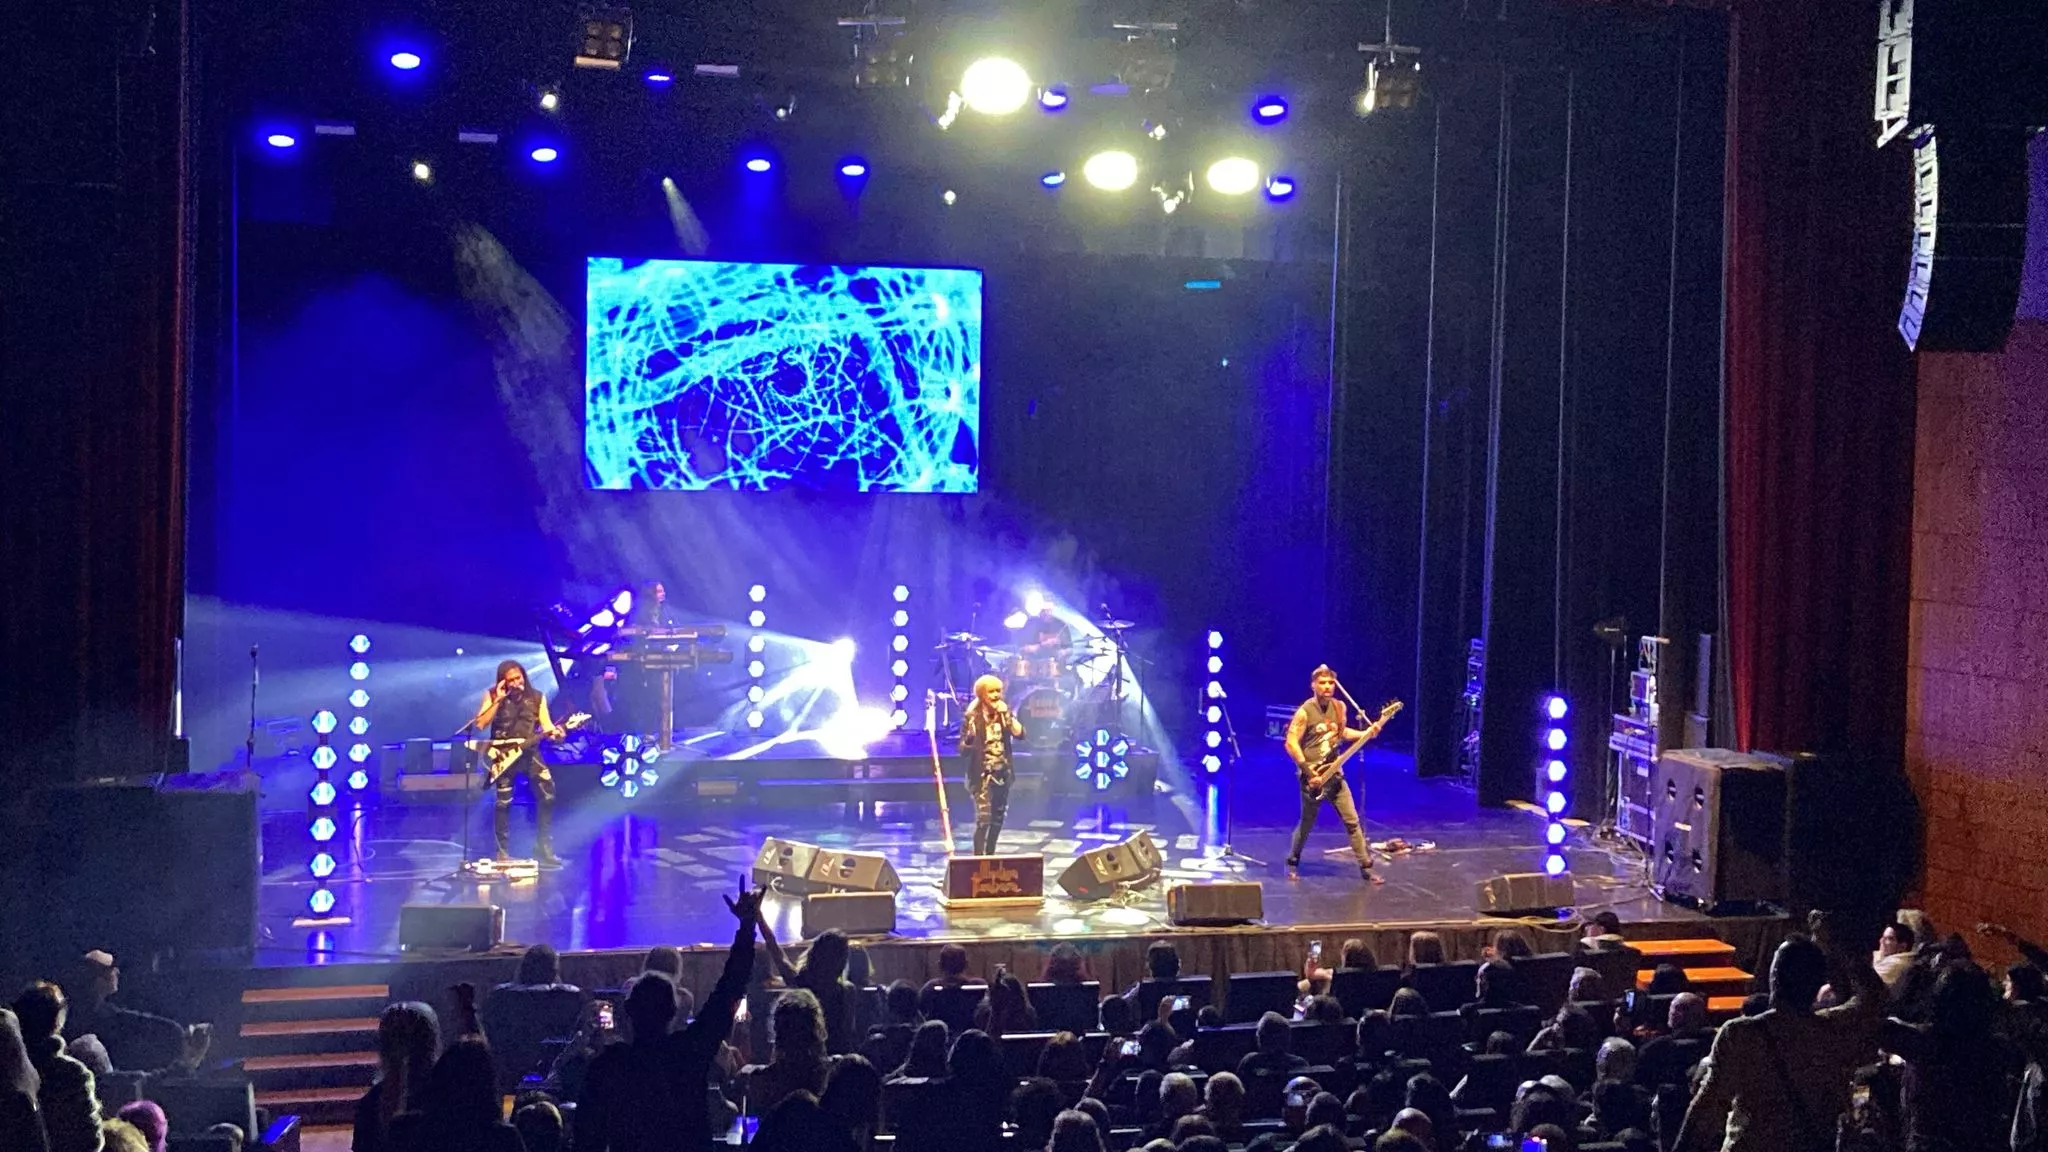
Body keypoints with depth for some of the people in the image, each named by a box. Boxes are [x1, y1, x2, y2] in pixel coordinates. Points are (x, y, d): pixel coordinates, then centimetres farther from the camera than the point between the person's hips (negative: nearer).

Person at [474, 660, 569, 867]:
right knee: (503, 802, -6)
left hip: (529, 752, 2)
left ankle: (543, 850, 2)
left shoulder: (537, 696, 7)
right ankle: (503, 853, 7)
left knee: (548, 795, -8)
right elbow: (479, 724, -9)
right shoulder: (492, 695, 1)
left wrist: (555, 732, -20)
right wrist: (498, 700, -15)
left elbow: (546, 724, 3)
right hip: (503, 754, -2)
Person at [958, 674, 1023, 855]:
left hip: (1002, 773, 5)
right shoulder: (971, 717, -9)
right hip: (982, 774, -5)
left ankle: (990, 856, 25)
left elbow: (1020, 733, -9)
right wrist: (970, 738, -31)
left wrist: (1007, 714, -17)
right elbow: (963, 750, -10)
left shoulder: (1004, 713, 4)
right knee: (983, 819, -15)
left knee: (998, 819, 12)